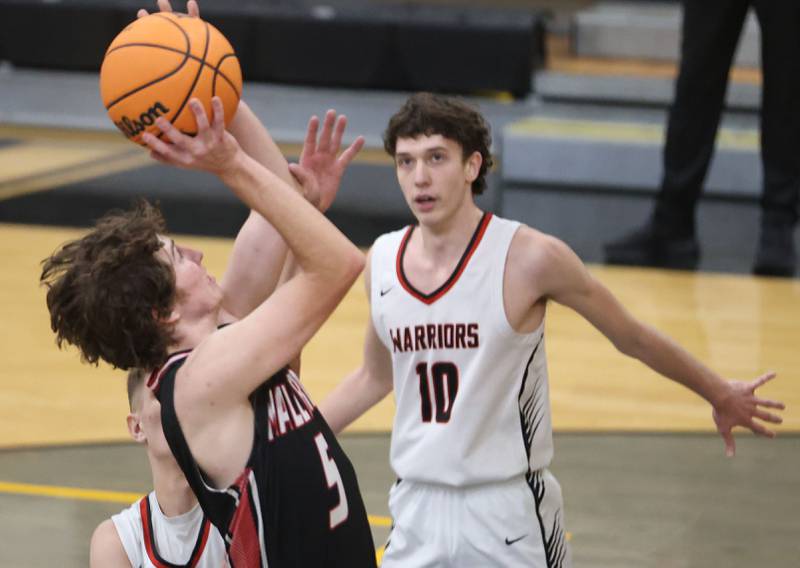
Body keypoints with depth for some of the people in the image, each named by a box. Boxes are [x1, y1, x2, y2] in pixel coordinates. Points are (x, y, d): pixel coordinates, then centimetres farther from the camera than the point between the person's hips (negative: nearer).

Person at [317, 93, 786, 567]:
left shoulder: (529, 257, -12)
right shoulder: (383, 261, 2)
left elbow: (632, 337, 2)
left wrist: (721, 396, 12)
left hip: (508, 515, -4)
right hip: (416, 510, 4)